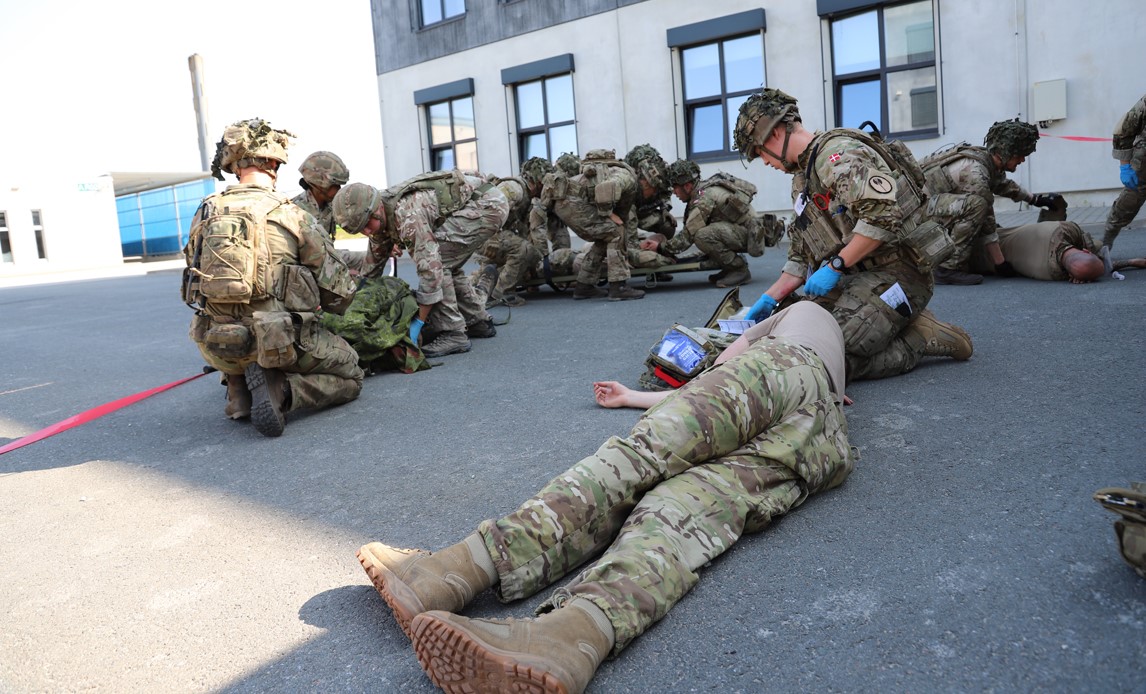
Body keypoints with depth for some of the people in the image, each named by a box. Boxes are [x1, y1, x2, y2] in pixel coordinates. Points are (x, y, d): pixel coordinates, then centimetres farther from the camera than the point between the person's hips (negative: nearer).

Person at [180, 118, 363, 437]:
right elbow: (339, 292, -7)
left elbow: (199, 278, 15)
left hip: (216, 347, 6)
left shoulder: (204, 214, 5)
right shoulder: (293, 216, -10)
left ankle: (239, 393, 14)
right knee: (350, 377, 15)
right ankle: (281, 391, -9)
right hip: (278, 342, -6)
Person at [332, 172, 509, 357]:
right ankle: (478, 322, 27)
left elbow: (430, 267, -29)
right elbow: (373, 262, 16)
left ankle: (452, 334, -12)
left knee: (436, 259, -18)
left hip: (490, 203, -10)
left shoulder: (407, 214, -28)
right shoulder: (379, 216, 2)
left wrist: (418, 323, -22)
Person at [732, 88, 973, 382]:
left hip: (895, 272, -10)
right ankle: (905, 323, 5)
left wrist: (834, 266, -20)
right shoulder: (802, 178, 22)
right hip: (856, 279, 10)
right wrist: (770, 298, 13)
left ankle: (923, 337, -3)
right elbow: (801, 257, 22)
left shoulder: (839, 152, -10)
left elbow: (883, 213, -25)